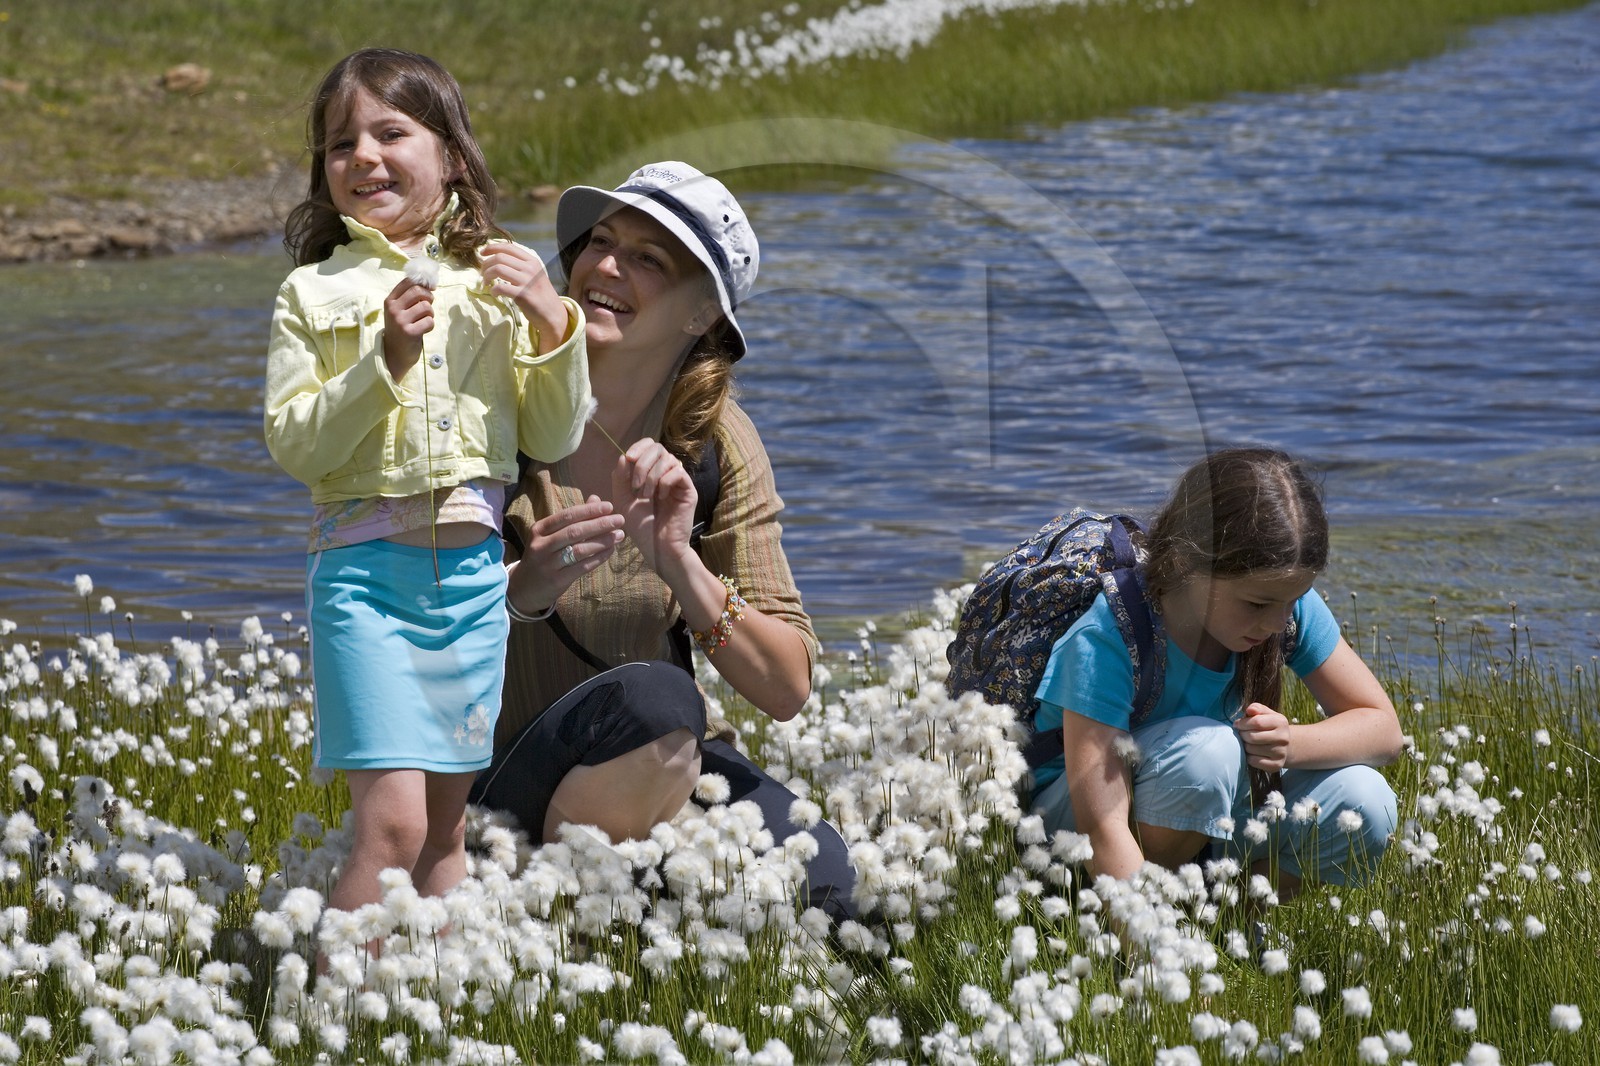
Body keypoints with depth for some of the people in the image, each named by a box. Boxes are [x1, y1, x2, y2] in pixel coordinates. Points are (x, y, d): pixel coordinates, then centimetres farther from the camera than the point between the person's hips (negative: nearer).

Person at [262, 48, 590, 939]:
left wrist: (554, 323, -6)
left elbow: (555, 439, 8)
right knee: (394, 824, -14)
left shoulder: (496, 282, 8)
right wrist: (384, 361, -17)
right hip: (365, 570, -3)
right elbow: (295, 444, -6)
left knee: (448, 828, 10)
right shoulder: (315, 293, 1)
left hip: (474, 568, 4)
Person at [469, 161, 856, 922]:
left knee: (823, 881, -21)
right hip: (505, 793, -4)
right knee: (652, 696, -34)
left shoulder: (715, 443, -1)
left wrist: (678, 560, -23)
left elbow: (787, 689, -6)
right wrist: (521, 592, -32)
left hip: (662, 771, 4)